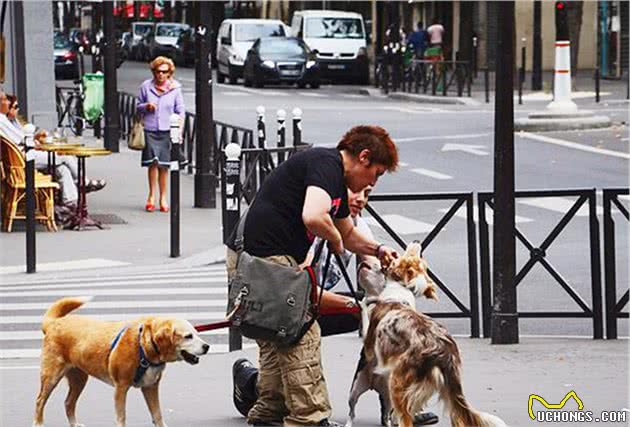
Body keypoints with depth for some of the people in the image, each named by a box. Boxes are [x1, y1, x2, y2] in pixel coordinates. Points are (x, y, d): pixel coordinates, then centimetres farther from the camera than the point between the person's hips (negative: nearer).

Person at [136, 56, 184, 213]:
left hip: (167, 131, 0)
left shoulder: (175, 88, 3)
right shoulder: (146, 86, 4)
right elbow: (138, 106, 13)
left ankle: (163, 197, 14)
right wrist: (146, 106, -9)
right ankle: (152, 195, 0)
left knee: (164, 165, 3)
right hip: (150, 130, 0)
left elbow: (180, 109, 6)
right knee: (153, 162, -10)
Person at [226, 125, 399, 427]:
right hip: (264, 258, -11)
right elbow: (313, 217, -30)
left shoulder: (337, 182, 20)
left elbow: (348, 234, 37)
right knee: (302, 337, -7)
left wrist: (377, 250, 21)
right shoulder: (326, 164, -12)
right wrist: (335, 239, -10)